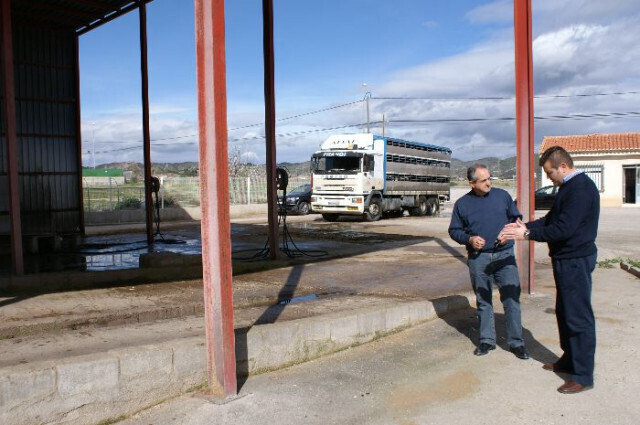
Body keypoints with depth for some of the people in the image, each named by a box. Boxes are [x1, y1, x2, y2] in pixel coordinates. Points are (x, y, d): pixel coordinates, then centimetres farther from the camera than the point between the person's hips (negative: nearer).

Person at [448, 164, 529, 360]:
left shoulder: (502, 195, 5)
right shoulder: (462, 204, 4)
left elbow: (516, 217, 14)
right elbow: (454, 230, 9)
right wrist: (469, 239, -10)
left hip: (504, 255, 0)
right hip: (478, 258, 0)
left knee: (512, 298, -2)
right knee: (483, 301, 10)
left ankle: (516, 342, 10)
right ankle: (486, 340, 22)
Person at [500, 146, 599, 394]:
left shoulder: (581, 188, -19)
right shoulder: (568, 187, 14)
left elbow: (563, 229, -26)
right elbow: (550, 219, 16)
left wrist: (527, 234, -19)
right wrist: (524, 226, 1)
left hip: (576, 261, -11)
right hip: (566, 260, 11)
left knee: (579, 317, -3)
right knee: (565, 313, 19)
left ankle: (583, 376, 6)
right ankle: (569, 360, 34)